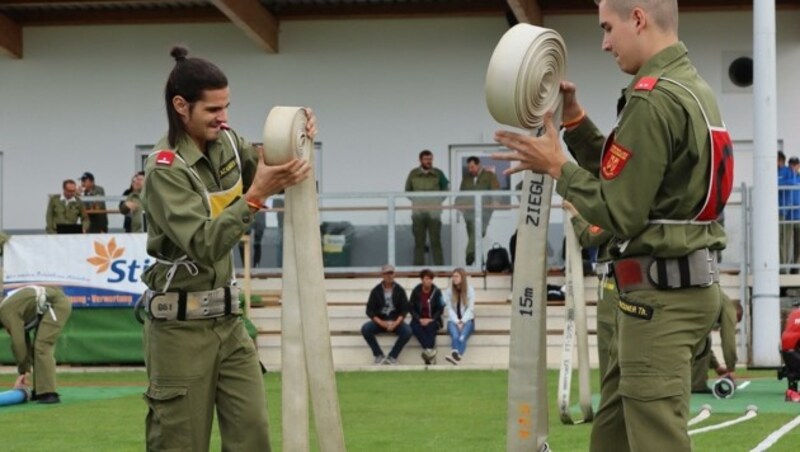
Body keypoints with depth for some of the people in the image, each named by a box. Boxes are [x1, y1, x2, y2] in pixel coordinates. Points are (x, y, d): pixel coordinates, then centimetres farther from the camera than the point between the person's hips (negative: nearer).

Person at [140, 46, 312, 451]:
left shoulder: (226, 143, 3)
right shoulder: (166, 168, -18)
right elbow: (204, 245, -27)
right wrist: (255, 195, -34)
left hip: (226, 317, 7)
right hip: (181, 325, -7)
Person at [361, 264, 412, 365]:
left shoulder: (399, 290, 2)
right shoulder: (376, 291, 1)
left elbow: (405, 309, -1)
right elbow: (370, 310, -2)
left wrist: (396, 323, -19)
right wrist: (380, 322, -19)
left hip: (396, 321, 0)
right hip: (379, 321, 0)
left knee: (407, 331, -31)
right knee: (365, 328, -29)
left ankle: (392, 356, -19)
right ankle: (379, 355, -18)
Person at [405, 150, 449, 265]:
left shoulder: (438, 174, 3)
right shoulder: (413, 174, 5)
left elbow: (446, 189, 12)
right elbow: (408, 191, 13)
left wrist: (438, 201, 1)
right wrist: (416, 200, 1)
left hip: (434, 212, -1)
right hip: (418, 213, 1)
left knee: (436, 242, -1)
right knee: (419, 242, 3)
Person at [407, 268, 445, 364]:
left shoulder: (436, 291, -2)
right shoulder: (416, 291, 0)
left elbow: (440, 309, -1)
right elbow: (411, 308, 2)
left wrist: (431, 320, -14)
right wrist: (419, 319, -12)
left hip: (432, 320, -1)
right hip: (419, 319, 1)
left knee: (430, 327, -35)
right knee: (416, 328, -33)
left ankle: (428, 352, -47)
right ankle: (431, 351, -46)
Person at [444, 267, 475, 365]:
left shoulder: (470, 290, 3)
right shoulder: (449, 291, 6)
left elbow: (470, 309, -2)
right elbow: (450, 309, 2)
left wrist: (463, 321, -16)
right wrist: (457, 321, -13)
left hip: (467, 320, -1)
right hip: (453, 320, 1)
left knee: (462, 336, -35)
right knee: (455, 335, -35)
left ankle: (456, 355, -62)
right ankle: (456, 355, -62)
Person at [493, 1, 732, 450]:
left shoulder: (654, 100, -19)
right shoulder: (692, 88, 14)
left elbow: (620, 211, -18)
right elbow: (626, 177, 19)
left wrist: (557, 167, -6)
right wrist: (575, 121, 11)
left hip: (660, 293, -11)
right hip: (689, 280, 11)